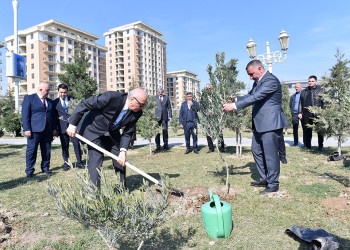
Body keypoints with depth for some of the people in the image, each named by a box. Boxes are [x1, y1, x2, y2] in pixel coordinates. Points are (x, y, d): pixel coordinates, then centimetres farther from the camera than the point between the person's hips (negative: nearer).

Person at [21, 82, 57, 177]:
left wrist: (54, 128, 11)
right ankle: (29, 171, 8)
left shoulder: (50, 101, 18)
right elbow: (25, 115, -4)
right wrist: (27, 129, -13)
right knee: (31, 150, -1)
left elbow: (53, 116, 21)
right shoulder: (29, 98, 2)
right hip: (35, 130, -5)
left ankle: (45, 168, 19)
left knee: (47, 150, 7)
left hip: (48, 130, 5)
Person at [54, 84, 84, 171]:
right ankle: (66, 163, 18)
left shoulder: (72, 99, 8)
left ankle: (79, 162, 8)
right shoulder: (55, 102, 8)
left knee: (76, 143, -2)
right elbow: (54, 115, 9)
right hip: (62, 127, 0)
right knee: (64, 146, 6)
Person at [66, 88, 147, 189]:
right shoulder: (111, 97, -32)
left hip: (112, 133, 6)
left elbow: (127, 133, -9)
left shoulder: (137, 113, -16)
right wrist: (72, 124, -21)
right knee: (96, 161, -11)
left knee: (121, 160, 5)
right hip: (94, 129, -5)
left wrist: (123, 151, -21)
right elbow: (84, 104, -24)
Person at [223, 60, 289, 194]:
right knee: (257, 151, 16)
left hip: (270, 124, -10)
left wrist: (234, 106, -27)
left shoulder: (271, 80, -16)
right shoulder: (258, 82, 15)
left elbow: (255, 97, -25)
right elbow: (250, 95, 17)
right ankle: (264, 179, 29)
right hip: (259, 124, 10)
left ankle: (273, 184, 13)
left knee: (270, 154, -2)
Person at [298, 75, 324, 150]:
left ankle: (320, 146, 17)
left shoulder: (320, 90, 7)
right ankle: (307, 146, 13)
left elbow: (324, 102, 2)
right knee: (307, 130, 3)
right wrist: (300, 112, 9)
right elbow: (301, 103, 17)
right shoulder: (304, 91, 16)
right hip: (306, 114, 3)